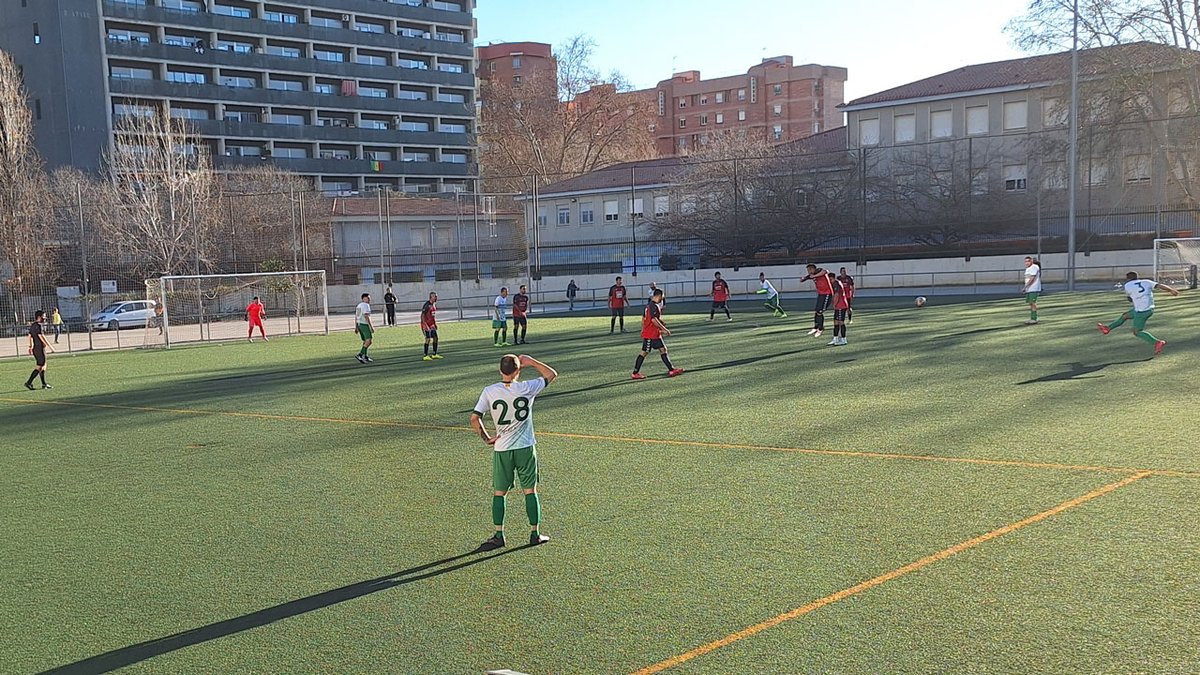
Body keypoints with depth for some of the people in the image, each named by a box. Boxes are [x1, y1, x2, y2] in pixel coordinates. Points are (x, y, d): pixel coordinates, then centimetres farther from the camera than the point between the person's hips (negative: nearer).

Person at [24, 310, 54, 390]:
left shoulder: (32, 325, 13)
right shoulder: (38, 326, -17)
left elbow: (30, 336, 19)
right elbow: (41, 337, -21)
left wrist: (31, 347, 26)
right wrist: (50, 346, -19)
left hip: (35, 348, 10)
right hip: (40, 348, -10)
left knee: (43, 366, 14)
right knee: (39, 367, -5)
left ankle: (44, 384, 17)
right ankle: (29, 382, -6)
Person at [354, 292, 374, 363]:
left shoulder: (359, 305, 16)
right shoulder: (366, 305, -13)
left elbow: (356, 317, 18)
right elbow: (367, 317, -21)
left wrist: (356, 327, 20)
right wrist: (371, 327, -21)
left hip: (359, 325, 10)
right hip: (364, 325, -10)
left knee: (365, 341, 16)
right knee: (368, 341, -14)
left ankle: (365, 357, 18)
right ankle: (360, 355, -23)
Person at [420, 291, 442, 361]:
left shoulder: (434, 305, 10)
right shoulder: (427, 305, -17)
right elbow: (422, 315, -18)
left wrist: (435, 323, 18)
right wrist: (425, 325, -22)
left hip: (432, 324, 9)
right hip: (426, 324, -9)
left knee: (435, 338, 10)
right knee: (428, 339, -9)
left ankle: (434, 354, 19)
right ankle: (426, 356, -4)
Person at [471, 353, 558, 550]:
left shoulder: (489, 391, -7)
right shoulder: (526, 388, -8)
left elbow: (474, 418, -11)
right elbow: (552, 374, 5)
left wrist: (486, 438, 1)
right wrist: (531, 362, 9)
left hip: (501, 449, 0)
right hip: (526, 447, 0)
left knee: (499, 493, 9)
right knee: (530, 491, 10)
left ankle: (498, 536, 8)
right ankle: (535, 534, 15)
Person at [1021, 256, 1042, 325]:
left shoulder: (1034, 267, -12)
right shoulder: (1027, 269, 17)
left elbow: (1032, 279, -18)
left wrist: (1025, 287, -20)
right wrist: (1025, 288, 15)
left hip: (1034, 289, -9)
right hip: (1028, 289, 9)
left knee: (1033, 303, -10)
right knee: (1030, 303, 9)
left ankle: (1034, 319, -9)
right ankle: (1032, 319, 13)